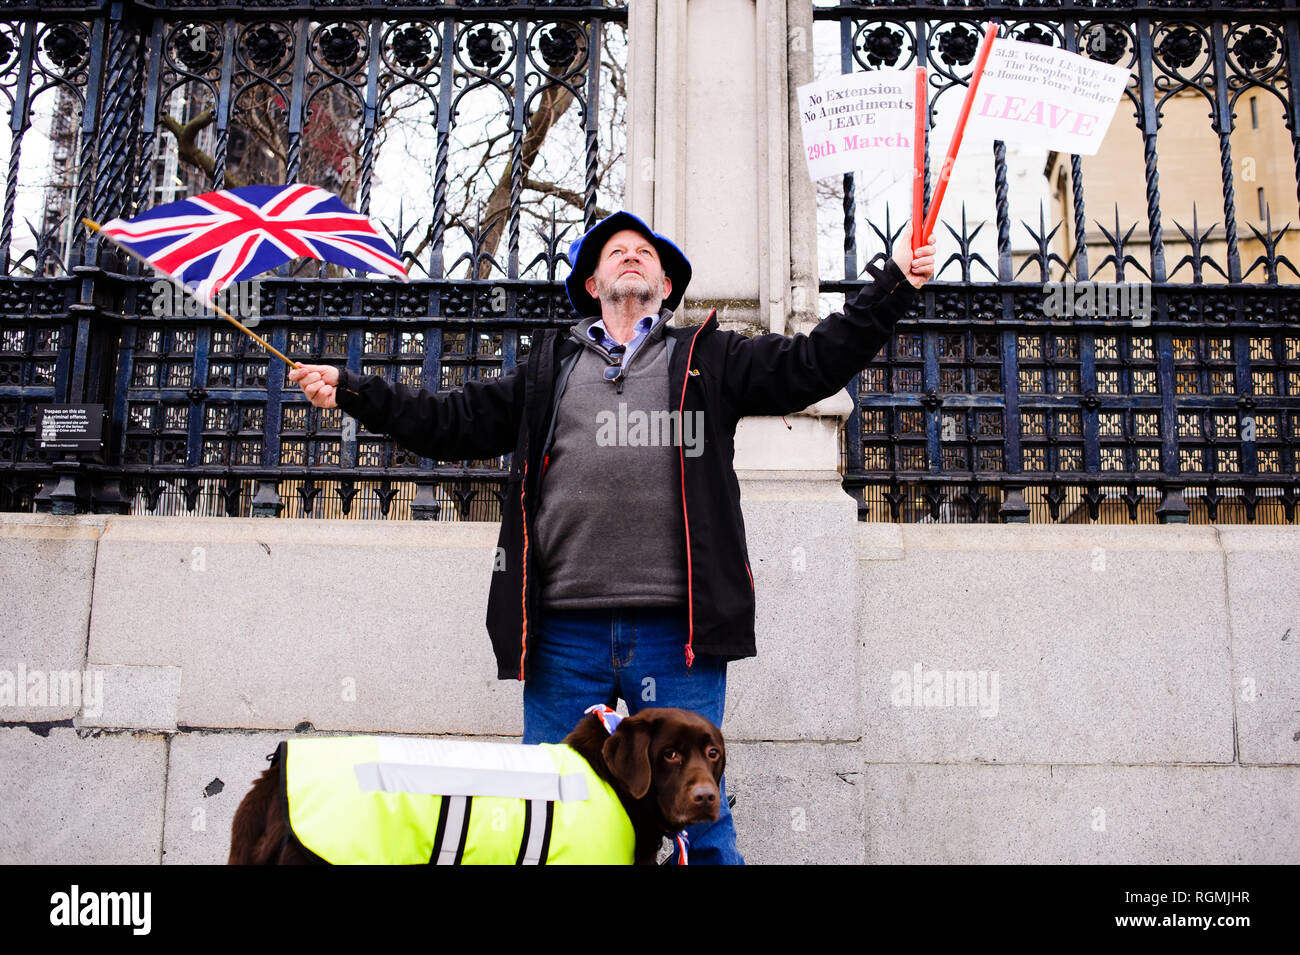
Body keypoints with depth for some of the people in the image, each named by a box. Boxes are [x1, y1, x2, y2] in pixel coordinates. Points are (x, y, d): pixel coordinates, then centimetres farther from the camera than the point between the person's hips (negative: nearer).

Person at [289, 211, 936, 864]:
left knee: (700, 820, 4)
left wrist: (893, 283, 4)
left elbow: (814, 363, 10)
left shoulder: (710, 358, 16)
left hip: (678, 636, -1)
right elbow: (454, 423, 19)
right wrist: (349, 391, 14)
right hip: (564, 635, 2)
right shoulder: (549, 366, 19)